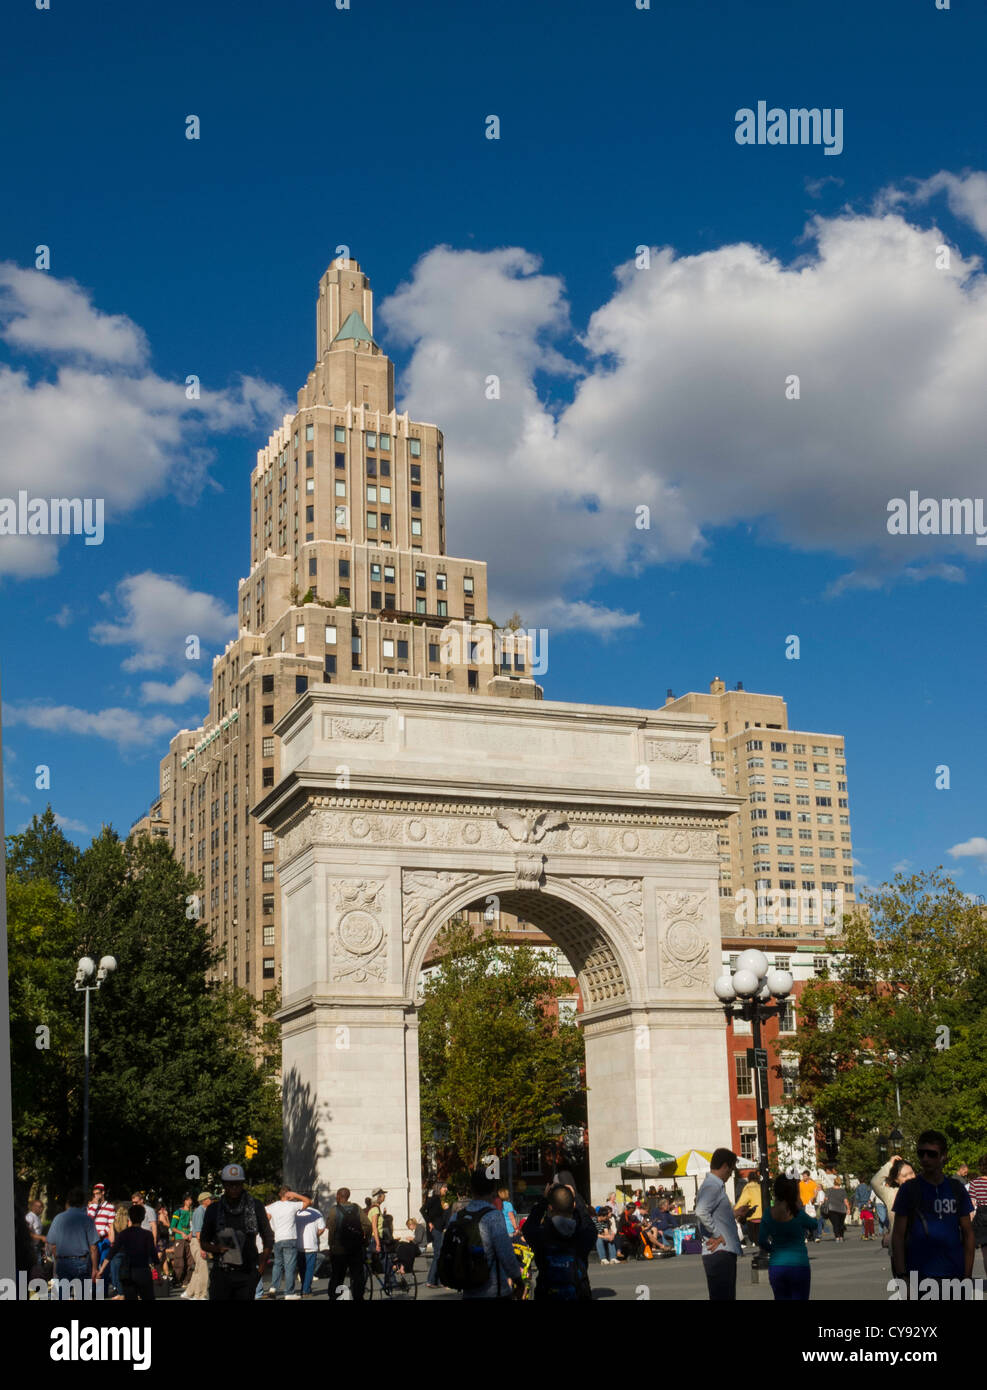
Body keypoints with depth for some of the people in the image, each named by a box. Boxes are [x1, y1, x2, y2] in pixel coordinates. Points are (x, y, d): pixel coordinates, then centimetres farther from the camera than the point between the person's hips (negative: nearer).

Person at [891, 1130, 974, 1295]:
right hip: (919, 1274, -2)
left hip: (954, 1275, 2)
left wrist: (968, 1275, 2)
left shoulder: (957, 1189, 8)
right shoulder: (909, 1189, 1)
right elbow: (898, 1235, 0)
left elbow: (968, 1233, 10)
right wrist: (901, 1276, -8)